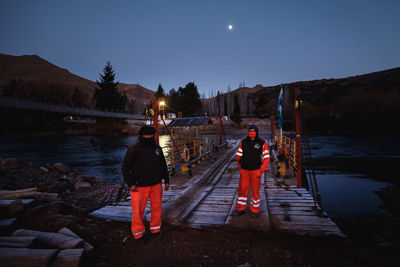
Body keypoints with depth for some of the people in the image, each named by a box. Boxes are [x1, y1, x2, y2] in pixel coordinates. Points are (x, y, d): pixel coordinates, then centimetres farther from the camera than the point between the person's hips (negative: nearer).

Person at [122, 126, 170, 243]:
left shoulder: (157, 148, 6)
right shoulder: (133, 149, -9)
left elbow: (163, 166, 16)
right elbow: (125, 167, -5)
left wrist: (167, 181, 14)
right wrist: (130, 184, -11)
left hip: (156, 185, 4)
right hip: (139, 187, -4)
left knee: (157, 208, 10)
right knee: (138, 210, 3)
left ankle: (155, 230, 29)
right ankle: (138, 233, 24)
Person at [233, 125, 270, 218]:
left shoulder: (262, 143, -5)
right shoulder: (243, 142, 3)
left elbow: (266, 158, -4)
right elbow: (238, 156, 9)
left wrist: (261, 171, -10)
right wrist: (240, 168, 3)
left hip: (255, 171, -2)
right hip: (244, 171, 3)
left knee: (255, 191, 7)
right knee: (242, 190, 8)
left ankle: (255, 210, 24)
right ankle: (240, 209, 23)